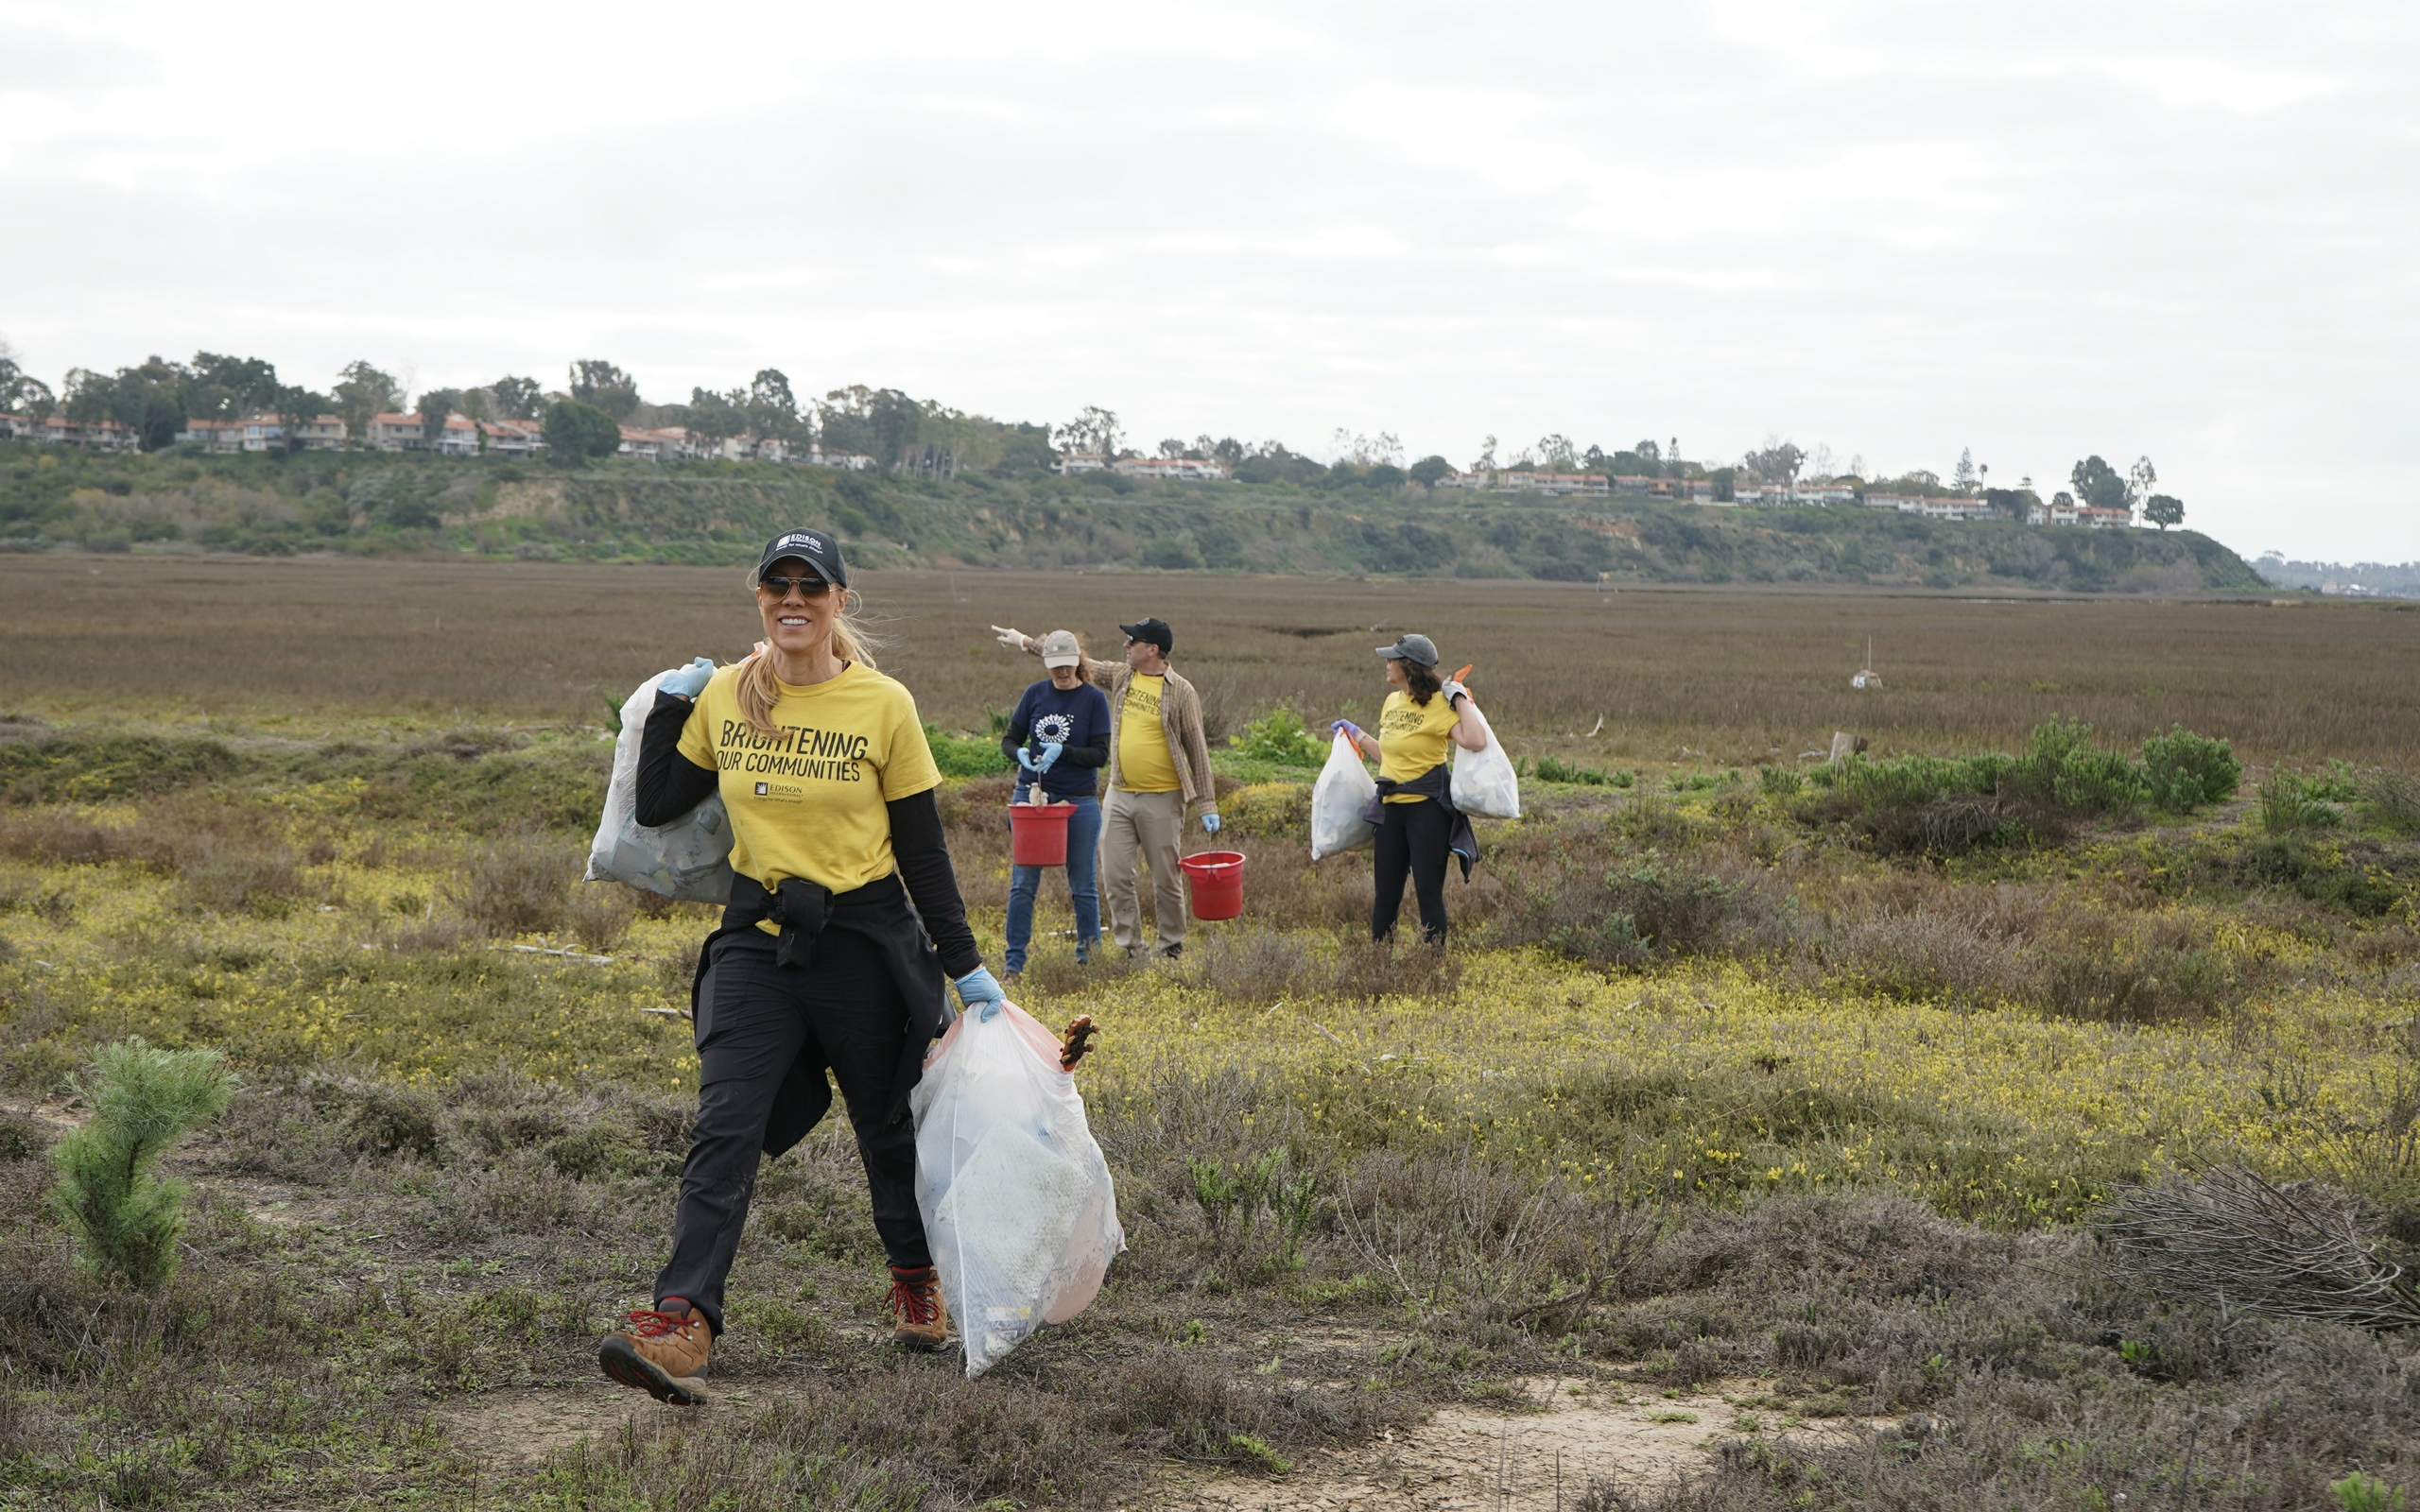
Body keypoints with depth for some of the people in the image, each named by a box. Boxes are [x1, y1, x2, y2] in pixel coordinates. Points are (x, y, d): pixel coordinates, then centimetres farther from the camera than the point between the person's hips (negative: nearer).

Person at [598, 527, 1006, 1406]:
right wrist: (669, 705, 5)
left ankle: (916, 1282, 38)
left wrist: (965, 965, 0)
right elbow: (655, 807, 9)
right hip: (758, 939, 2)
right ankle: (683, 1329, -22)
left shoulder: (883, 706, -5)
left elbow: (922, 849, 0)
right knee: (724, 1129, -13)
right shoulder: (725, 697, 3)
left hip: (864, 940, -1)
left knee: (888, 1126, 13)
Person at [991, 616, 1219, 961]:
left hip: (1162, 799, -5)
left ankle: (1172, 946, 17)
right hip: (1119, 795, 5)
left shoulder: (1181, 693, -7)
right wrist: (1026, 641, 20)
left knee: (1166, 878, 3)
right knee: (1117, 874, 3)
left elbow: (1197, 749, -4)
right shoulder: (1120, 676, 7)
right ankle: (1128, 947, 11)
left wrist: (1208, 805, -5)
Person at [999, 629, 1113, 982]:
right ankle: (1014, 963, 3)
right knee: (1023, 884, -2)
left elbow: (1100, 755, -6)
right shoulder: (1035, 694, 5)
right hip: (1032, 795, 2)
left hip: (1078, 801, -2)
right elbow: (1009, 740, 8)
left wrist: (1062, 751, -21)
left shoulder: (1093, 699, -3)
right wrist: (1020, 753, -15)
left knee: (1083, 886, 6)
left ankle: (1089, 957, 19)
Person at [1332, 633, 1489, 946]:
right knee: (1385, 892, 10)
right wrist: (1356, 734, 27)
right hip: (1391, 808, 7)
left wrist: (1461, 699, -20)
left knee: (1428, 891, -4)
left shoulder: (1438, 704, -12)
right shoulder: (1392, 702, 11)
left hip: (1427, 807, -7)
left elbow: (1476, 742, -28)